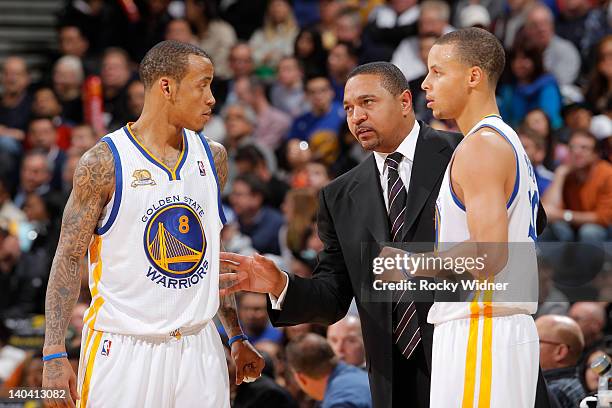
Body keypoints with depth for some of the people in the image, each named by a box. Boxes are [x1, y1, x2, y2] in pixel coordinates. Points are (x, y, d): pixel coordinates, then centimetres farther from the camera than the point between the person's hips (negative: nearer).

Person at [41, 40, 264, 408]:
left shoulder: (212, 157, 9)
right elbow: (69, 258, -7)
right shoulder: (105, 162, -8)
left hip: (198, 348, 5)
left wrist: (237, 337, 18)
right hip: (123, 347, -5)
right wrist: (55, 353, -14)